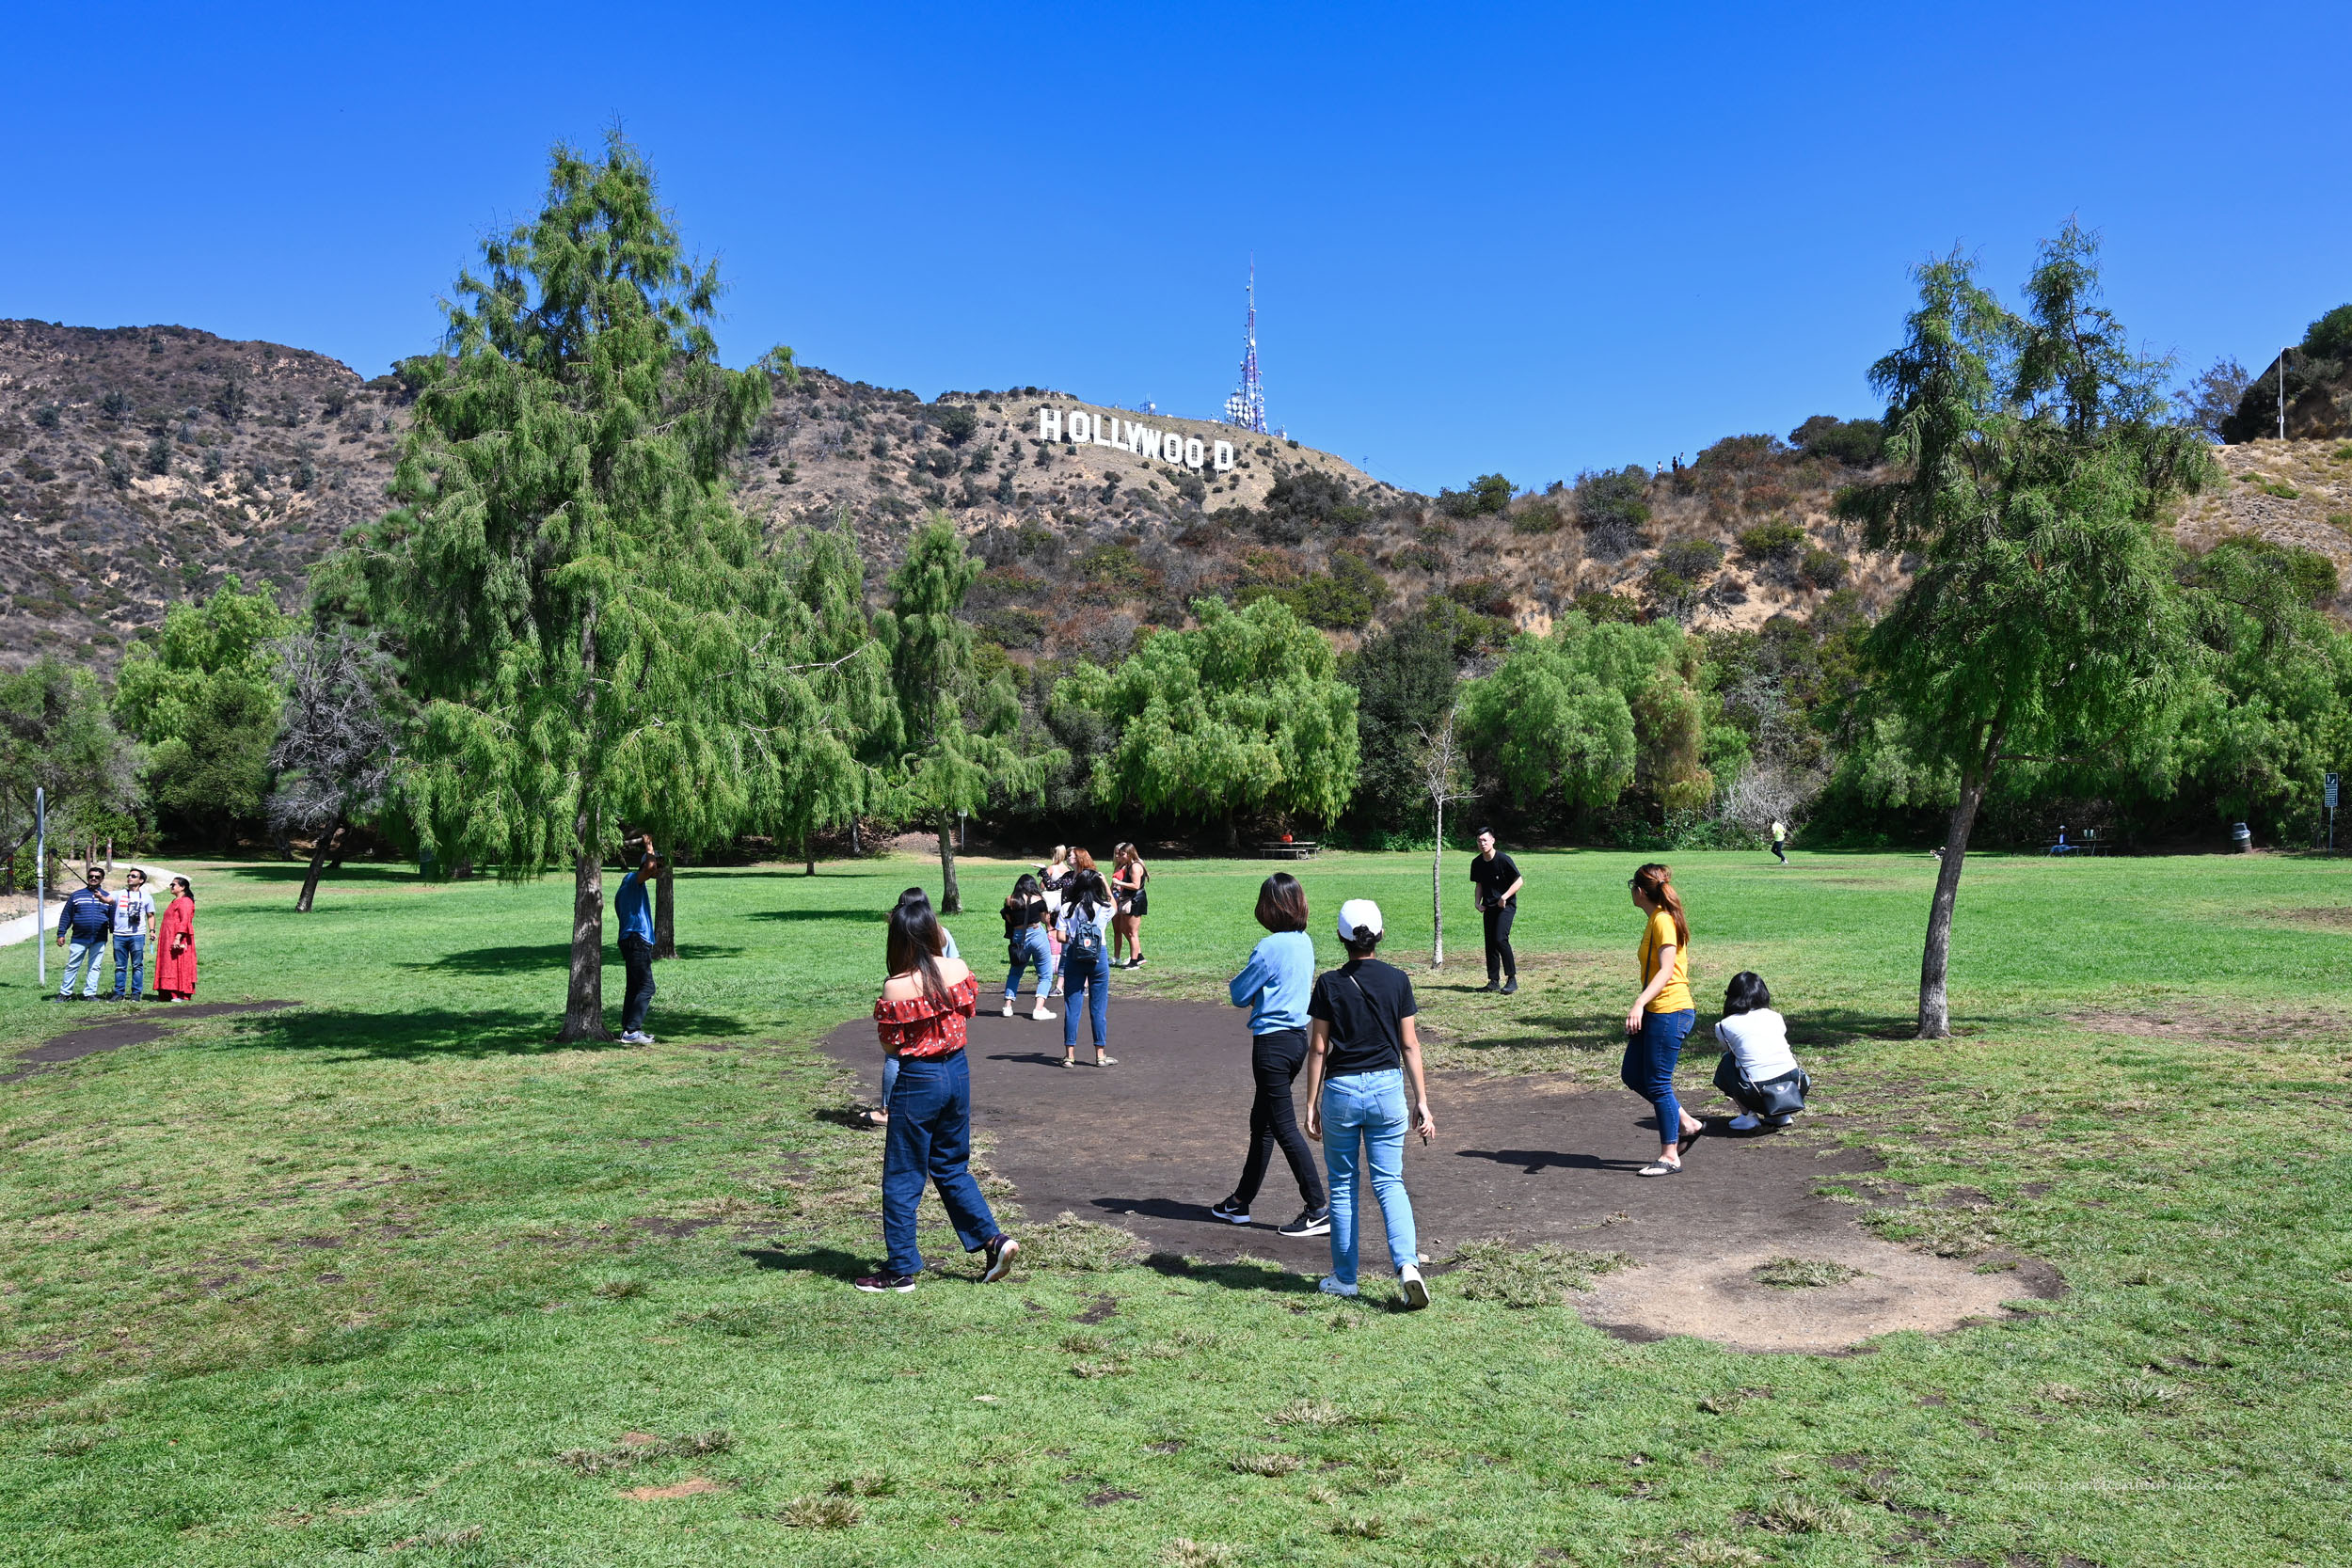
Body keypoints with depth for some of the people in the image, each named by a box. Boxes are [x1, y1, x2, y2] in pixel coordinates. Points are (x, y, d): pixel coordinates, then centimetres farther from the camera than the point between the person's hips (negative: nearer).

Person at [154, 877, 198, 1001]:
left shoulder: (185, 902, -11)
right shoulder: (175, 902, 21)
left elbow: (184, 922, -21)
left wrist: (178, 938, -29)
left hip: (177, 941, -10)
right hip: (168, 941, 10)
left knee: (179, 967, -10)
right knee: (170, 966, 8)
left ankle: (182, 995, -10)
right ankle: (171, 994, 9)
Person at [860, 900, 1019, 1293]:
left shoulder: (896, 987, -19)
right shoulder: (959, 969, -4)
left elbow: (890, 1047, -11)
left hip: (918, 1080, -6)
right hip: (958, 1072, 6)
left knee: (902, 1179, 8)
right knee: (952, 1168, 22)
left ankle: (900, 1270, 15)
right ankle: (993, 1239, 12)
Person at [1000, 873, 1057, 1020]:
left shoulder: (1009, 900, 1)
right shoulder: (1037, 899, -3)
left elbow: (1009, 920, 7)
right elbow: (1046, 919, 6)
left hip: (1018, 937, 3)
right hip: (1037, 935, -3)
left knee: (1015, 972, 23)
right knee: (1045, 975, 7)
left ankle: (1008, 1006, 14)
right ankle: (1039, 1009, -7)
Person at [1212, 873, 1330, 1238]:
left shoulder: (1270, 947, -18)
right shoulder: (1305, 942, 6)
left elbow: (1239, 994, -8)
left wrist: (1238, 982, 11)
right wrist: (1260, 991, 5)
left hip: (1273, 1042, -9)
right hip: (1298, 1037, 9)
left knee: (1284, 1127, -2)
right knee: (1261, 1122, 18)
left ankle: (1319, 1210, -1)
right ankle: (1241, 1203, 28)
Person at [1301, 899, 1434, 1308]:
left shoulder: (1330, 985, -6)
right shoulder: (1397, 980, -1)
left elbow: (1318, 1049, -4)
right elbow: (1410, 1045, 1)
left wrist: (1311, 1105, 3)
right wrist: (1422, 1101, 5)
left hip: (1340, 1090, -1)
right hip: (1387, 1088, 1)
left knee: (1344, 1186, 11)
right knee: (1390, 1182, 7)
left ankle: (1344, 1278, 18)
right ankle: (1408, 1264, -13)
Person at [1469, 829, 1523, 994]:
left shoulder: (1503, 859, -14)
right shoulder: (1477, 862, 4)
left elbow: (1519, 881, -11)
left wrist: (1504, 897, -20)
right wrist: (1478, 902, 2)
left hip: (1506, 906, -6)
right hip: (1489, 906, 6)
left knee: (1500, 939, -19)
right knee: (1490, 942, 5)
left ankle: (1512, 979, -12)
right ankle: (1494, 981, 13)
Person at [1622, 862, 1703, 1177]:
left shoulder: (1663, 921, -16)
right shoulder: (1655, 920, 14)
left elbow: (1667, 970, -26)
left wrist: (1639, 1004, -36)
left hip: (1669, 1012, -10)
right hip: (1655, 1012, 10)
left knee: (1658, 1084, -3)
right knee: (1633, 1076, 14)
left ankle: (1669, 1157, 7)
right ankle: (1687, 1124, 23)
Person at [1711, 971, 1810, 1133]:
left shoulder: (1724, 1026, 9)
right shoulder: (1775, 1017, 17)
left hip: (1758, 1093, -3)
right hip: (1795, 1088, 3)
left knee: (1726, 1063, 25)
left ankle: (1748, 1115, 12)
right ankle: (1782, 1115, 18)